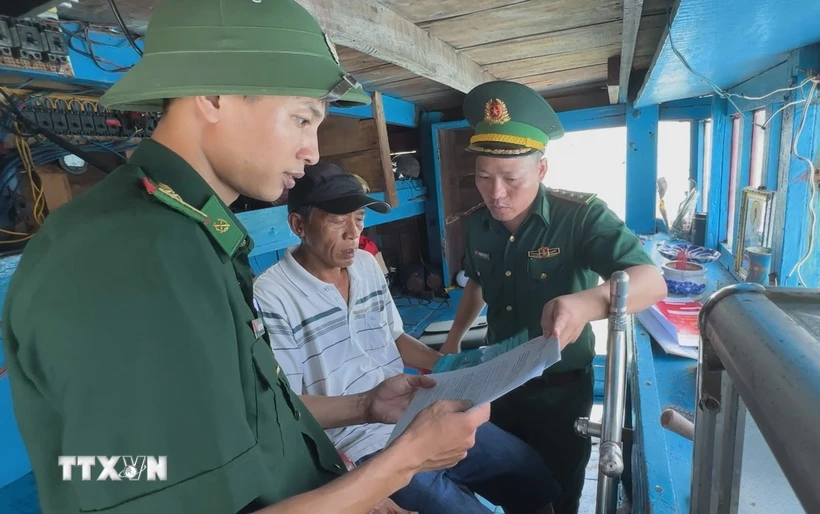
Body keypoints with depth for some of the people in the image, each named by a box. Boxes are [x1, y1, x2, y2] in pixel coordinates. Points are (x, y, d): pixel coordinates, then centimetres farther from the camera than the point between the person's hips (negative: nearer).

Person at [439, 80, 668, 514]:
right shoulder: (478, 224, -6)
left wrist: (588, 302, -53)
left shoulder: (580, 215, -22)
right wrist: (454, 339, 11)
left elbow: (652, 281, -33)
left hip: (560, 388, -4)